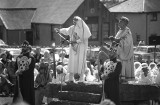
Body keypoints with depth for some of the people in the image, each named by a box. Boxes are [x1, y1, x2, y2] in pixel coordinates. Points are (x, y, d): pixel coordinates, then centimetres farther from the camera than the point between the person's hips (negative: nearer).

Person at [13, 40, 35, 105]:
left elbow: (31, 70, -11)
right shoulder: (18, 57, 12)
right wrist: (17, 72, -11)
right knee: (17, 97, 2)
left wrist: (21, 72, -19)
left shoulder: (31, 58, -3)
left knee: (28, 95, -4)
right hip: (19, 80, 4)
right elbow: (15, 68, 12)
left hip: (28, 80, -4)